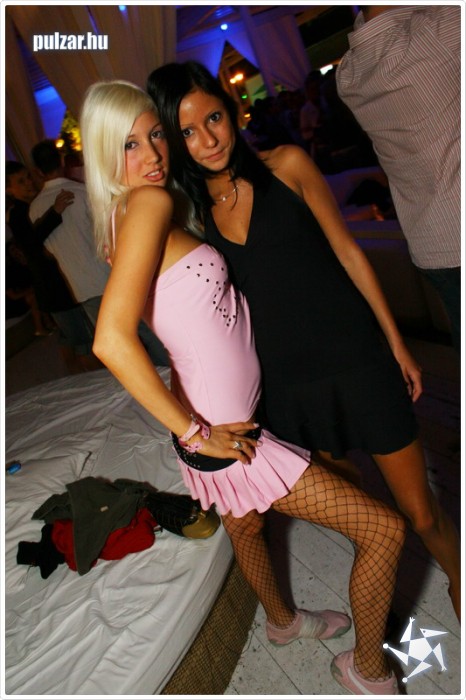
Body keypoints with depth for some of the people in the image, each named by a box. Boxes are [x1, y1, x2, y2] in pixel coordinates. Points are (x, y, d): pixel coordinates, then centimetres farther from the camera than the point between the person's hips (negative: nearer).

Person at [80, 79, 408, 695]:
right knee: (385, 530, 2)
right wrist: (195, 433, -24)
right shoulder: (150, 205, -20)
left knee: (247, 525, 33)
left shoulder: (131, 220, 8)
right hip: (224, 438, -10)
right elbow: (111, 340, -32)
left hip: (225, 422, 10)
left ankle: (282, 621, 63)